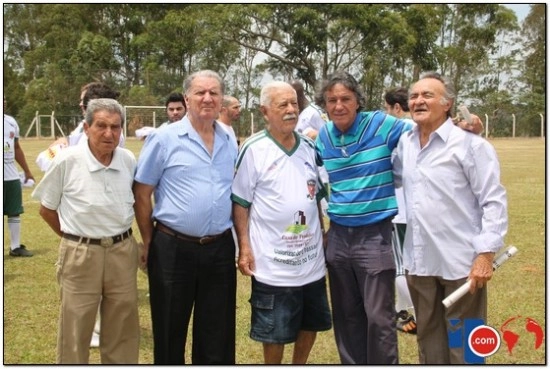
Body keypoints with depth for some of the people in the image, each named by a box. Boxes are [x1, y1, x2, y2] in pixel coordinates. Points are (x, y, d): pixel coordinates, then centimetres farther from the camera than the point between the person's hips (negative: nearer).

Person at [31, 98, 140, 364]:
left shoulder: (129, 160, -1)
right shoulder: (66, 160, -11)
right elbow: (47, 208, 1)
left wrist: (118, 237, 10)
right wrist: (73, 237, 6)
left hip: (123, 252, 4)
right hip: (81, 255, -3)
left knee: (123, 331, 15)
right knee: (75, 331, 7)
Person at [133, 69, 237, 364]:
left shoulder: (230, 142, 8)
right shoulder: (164, 139, -6)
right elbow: (141, 193, -2)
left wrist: (240, 243, 12)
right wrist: (149, 243, -1)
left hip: (220, 249, 4)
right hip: (173, 249, -3)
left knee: (217, 334, 13)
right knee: (170, 332, 10)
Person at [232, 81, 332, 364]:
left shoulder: (309, 148, 7)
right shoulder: (253, 150, -10)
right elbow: (240, 202, -8)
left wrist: (323, 234, 13)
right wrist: (244, 247, -13)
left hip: (311, 256, 6)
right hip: (272, 260, -5)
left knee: (311, 323, 17)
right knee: (275, 331, 5)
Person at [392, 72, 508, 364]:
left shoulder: (470, 144, -12)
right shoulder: (405, 143, 7)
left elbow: (494, 202, -13)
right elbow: (395, 178, 25)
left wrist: (486, 254, -18)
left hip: (461, 262, -6)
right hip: (419, 261, 6)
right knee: (428, 336, 20)